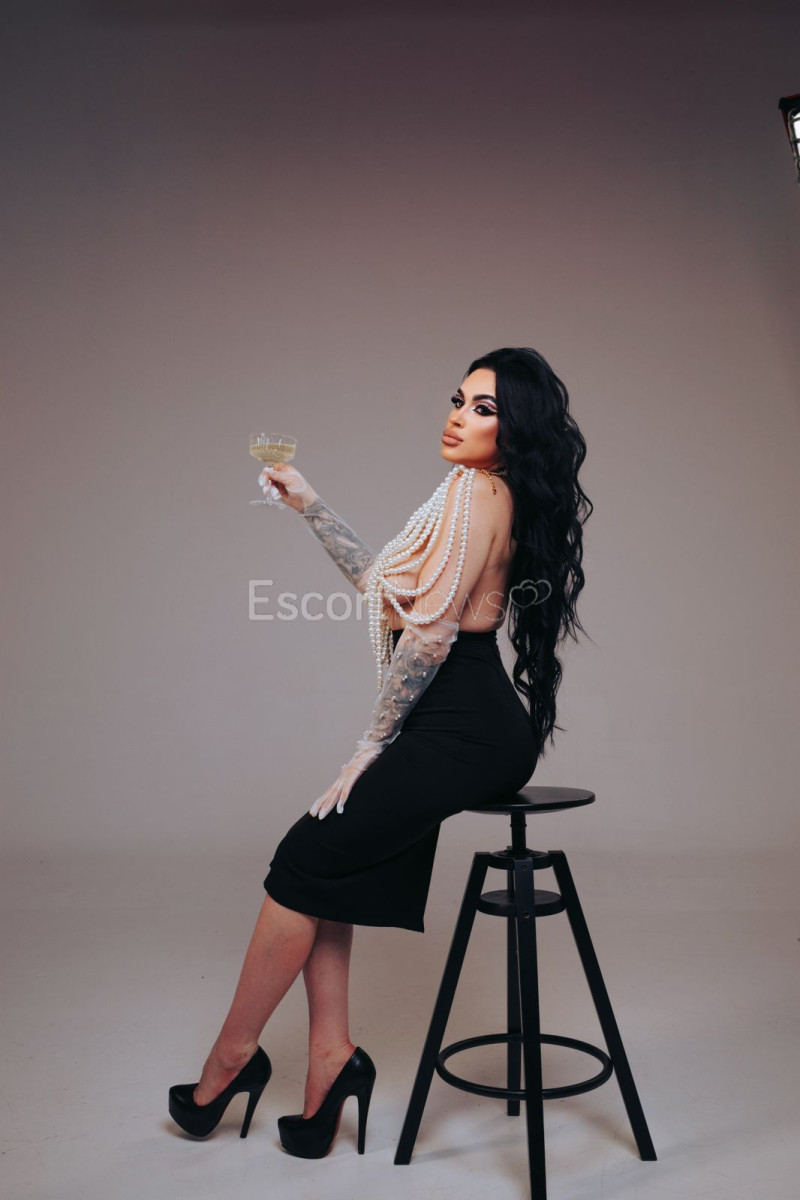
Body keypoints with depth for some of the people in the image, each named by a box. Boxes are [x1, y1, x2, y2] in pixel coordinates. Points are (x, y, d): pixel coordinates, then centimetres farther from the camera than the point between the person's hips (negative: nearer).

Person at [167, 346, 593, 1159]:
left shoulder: (476, 491, -13)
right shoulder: (491, 494, 18)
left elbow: (431, 631, -18)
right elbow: (382, 584, 23)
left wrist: (372, 743, -10)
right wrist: (308, 505, 23)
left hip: (460, 732, -10)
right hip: (470, 726, 10)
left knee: (305, 862, -1)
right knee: (326, 861, 10)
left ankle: (230, 1061, 17)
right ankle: (331, 1058, 15)